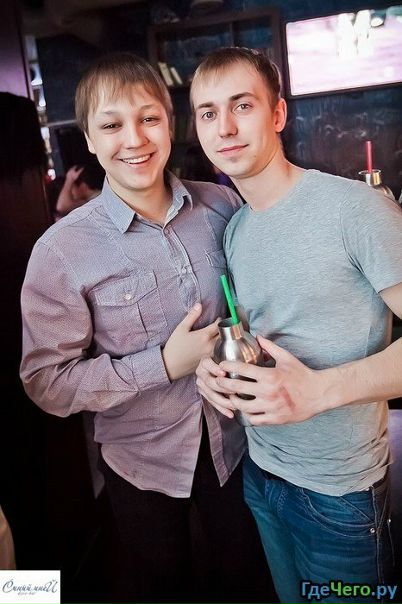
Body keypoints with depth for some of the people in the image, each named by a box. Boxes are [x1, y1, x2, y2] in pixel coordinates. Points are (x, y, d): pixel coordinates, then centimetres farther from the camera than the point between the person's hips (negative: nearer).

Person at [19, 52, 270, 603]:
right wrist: (166, 362, -23)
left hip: (236, 445, 3)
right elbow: (48, 382, -17)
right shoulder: (62, 252, -20)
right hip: (144, 467, -2)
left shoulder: (222, 206, -9)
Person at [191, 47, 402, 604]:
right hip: (261, 472, 6)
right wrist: (217, 365, -8)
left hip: (340, 491, -6)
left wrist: (321, 389, -29)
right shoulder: (233, 229, 3)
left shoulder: (355, 208, -19)